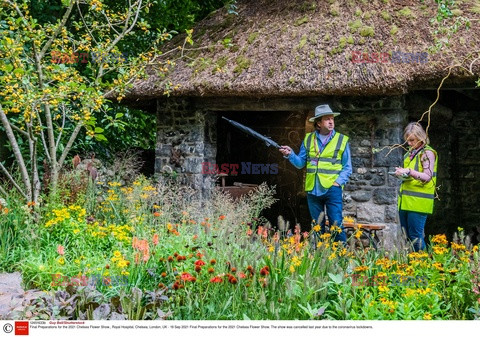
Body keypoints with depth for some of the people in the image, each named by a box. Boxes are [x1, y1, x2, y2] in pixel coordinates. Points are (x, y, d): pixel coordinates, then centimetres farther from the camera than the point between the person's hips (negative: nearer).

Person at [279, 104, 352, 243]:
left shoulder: (342, 140, 3)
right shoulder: (308, 139, 10)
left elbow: (347, 168, 4)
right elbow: (300, 163, 12)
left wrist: (338, 182, -10)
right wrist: (290, 155, -6)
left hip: (332, 189, -3)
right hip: (313, 190, 3)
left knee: (336, 224, -6)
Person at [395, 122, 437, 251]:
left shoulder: (427, 153, -6)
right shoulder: (410, 153, 18)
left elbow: (427, 177, -14)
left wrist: (409, 172, -24)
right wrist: (402, 173, 10)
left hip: (418, 202, -8)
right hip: (405, 201, 8)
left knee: (415, 236, -8)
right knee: (405, 236, 10)